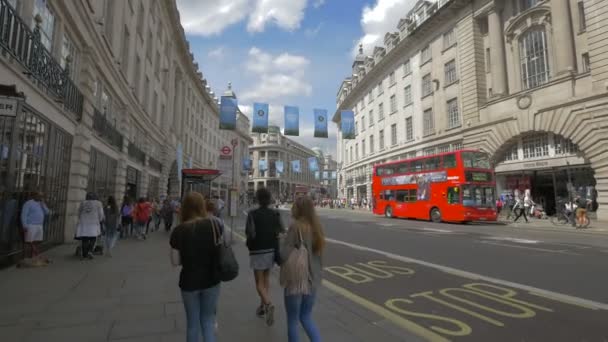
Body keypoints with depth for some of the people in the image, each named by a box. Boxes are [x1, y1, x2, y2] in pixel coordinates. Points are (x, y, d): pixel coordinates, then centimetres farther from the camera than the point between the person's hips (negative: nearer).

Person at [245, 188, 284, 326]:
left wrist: (250, 244, 1)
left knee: (259, 282, 6)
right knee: (266, 277, 23)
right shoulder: (275, 214, -3)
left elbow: (250, 233, -18)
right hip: (272, 250, 4)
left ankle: (268, 304, -17)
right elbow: (281, 232, -6)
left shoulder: (252, 214, -12)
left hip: (257, 251, -4)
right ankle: (262, 306, 28)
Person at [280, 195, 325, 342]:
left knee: (292, 320, 14)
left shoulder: (296, 227, -19)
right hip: (313, 279, 6)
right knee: (306, 317, 23)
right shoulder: (317, 226, 1)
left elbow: (284, 254, -19)